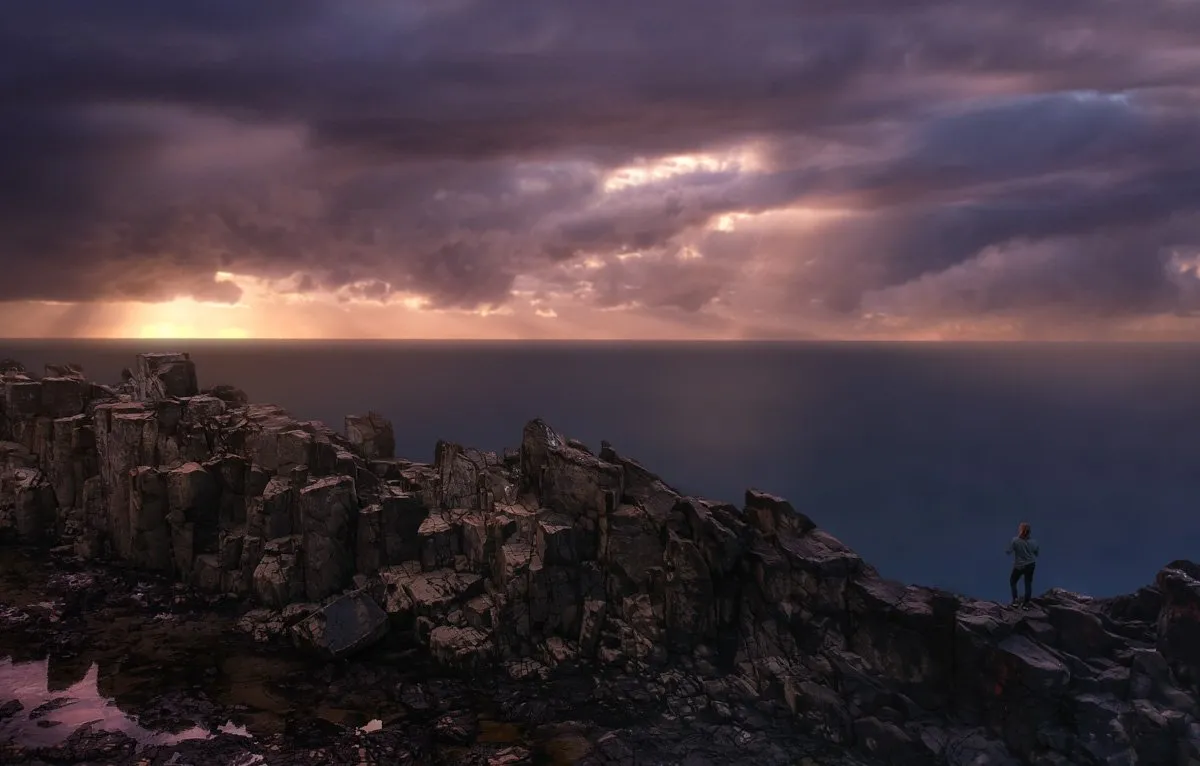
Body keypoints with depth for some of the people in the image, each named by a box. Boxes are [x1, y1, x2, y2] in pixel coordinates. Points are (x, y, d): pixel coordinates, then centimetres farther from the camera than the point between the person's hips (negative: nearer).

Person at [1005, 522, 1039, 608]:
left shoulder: (1015, 540, -19)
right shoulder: (1033, 542, -8)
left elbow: (1008, 551, -17)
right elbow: (1036, 554, 6)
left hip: (1019, 566, -2)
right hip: (1030, 565, 3)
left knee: (1012, 581, 18)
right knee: (1028, 584, 12)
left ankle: (1015, 599, 7)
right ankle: (1026, 604, 15)